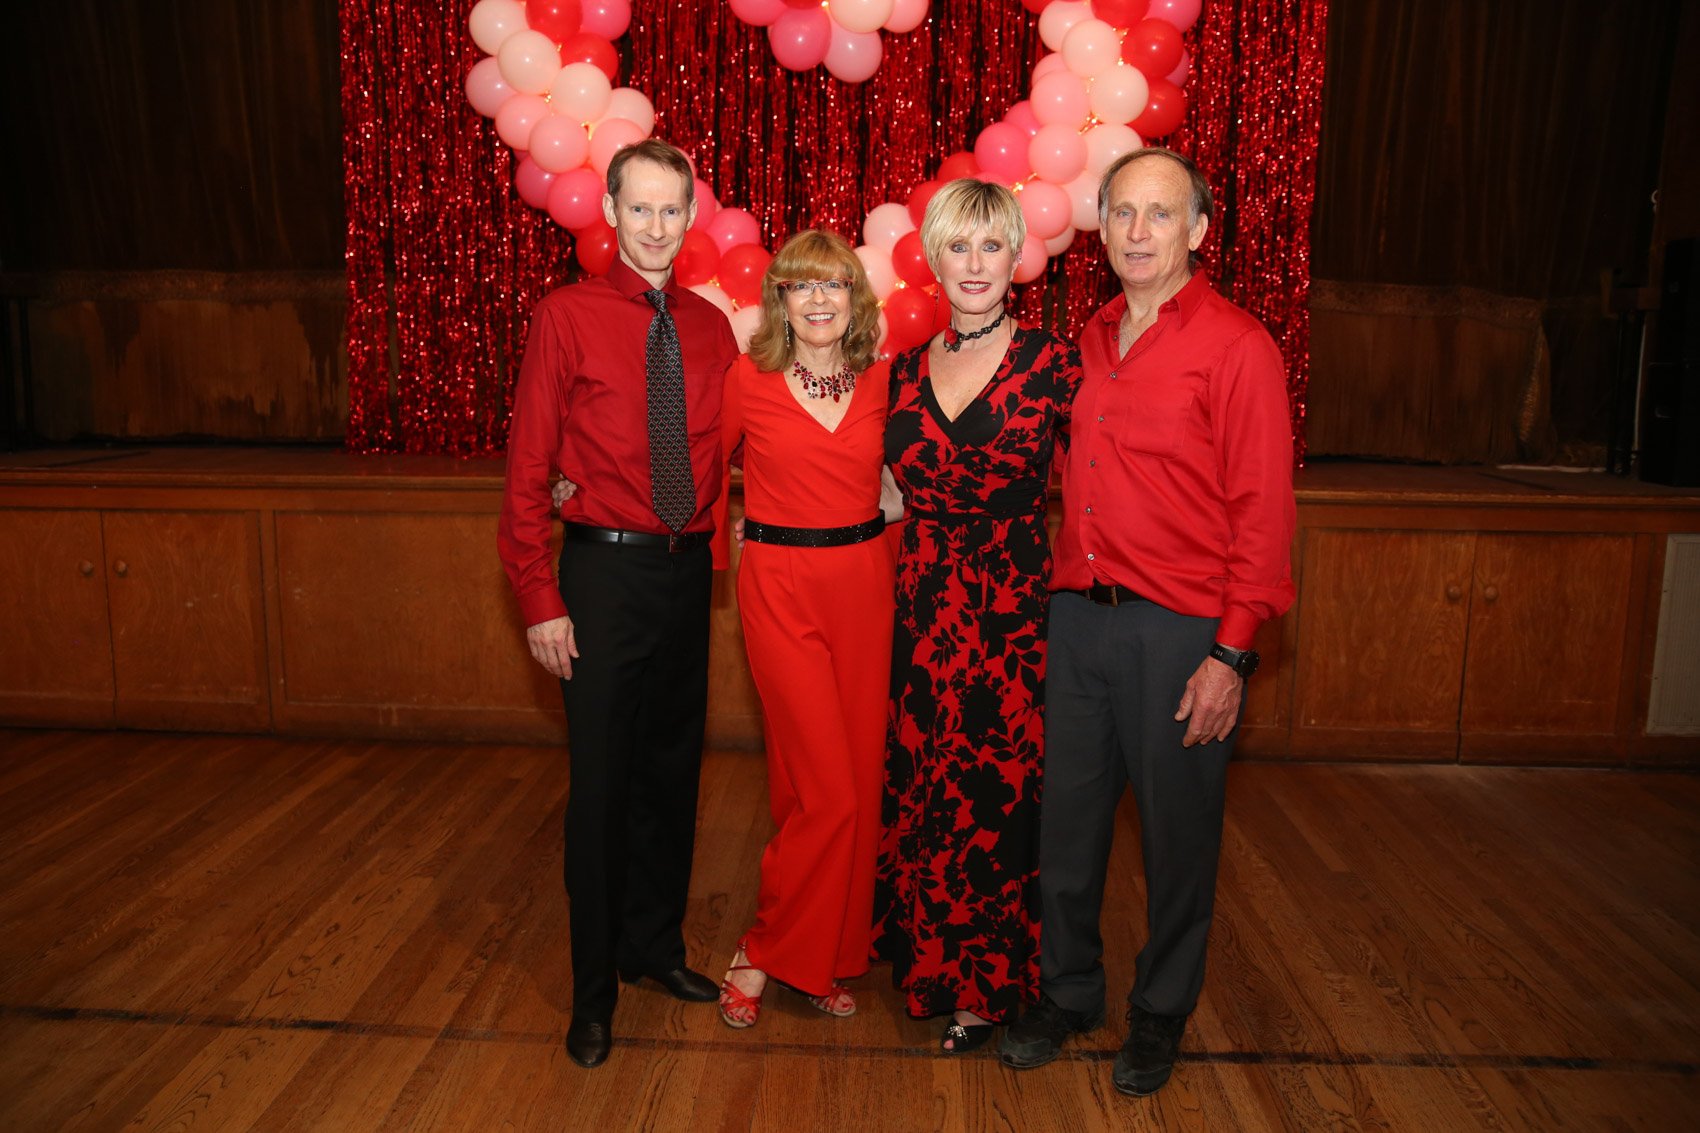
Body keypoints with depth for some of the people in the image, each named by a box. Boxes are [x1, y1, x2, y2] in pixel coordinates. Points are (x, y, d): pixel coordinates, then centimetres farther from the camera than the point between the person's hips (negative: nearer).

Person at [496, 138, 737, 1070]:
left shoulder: (709, 327, 6)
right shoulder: (566, 317, -6)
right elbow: (527, 470, -7)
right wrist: (540, 601, -11)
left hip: (688, 570, 4)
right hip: (606, 570, -4)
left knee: (674, 767, 14)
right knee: (601, 781, 4)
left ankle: (655, 944, 35)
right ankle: (594, 987, 22)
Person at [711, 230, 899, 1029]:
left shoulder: (881, 382, 6)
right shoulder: (749, 380, -3)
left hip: (863, 582, 4)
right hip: (780, 585, -4)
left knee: (858, 776, 8)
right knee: (825, 787, -7)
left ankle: (826, 956, 27)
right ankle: (766, 953, 15)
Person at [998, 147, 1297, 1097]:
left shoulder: (1237, 346, -8)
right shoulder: (1091, 341, 11)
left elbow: (1263, 512, -10)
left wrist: (1232, 655, -14)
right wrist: (1067, 599, 9)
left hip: (1179, 628, -5)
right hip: (1079, 615, 5)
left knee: (1178, 834, 10)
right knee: (1069, 818, 14)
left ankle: (1161, 1016, 32)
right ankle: (1068, 994, 35)